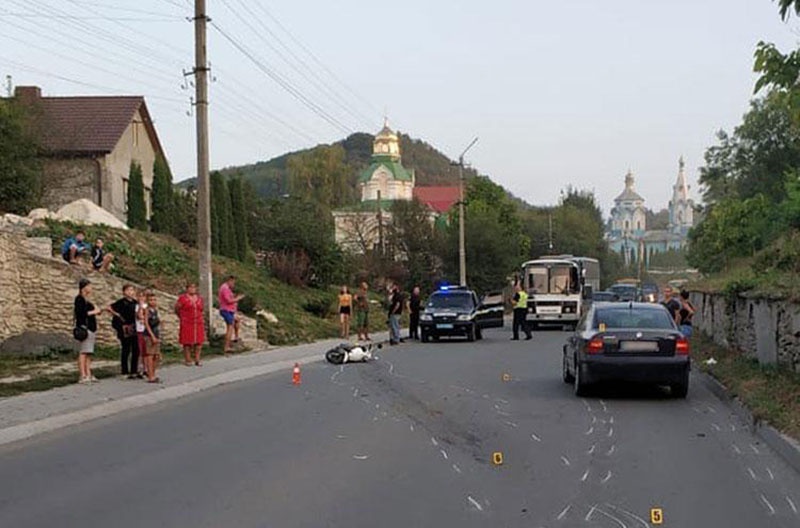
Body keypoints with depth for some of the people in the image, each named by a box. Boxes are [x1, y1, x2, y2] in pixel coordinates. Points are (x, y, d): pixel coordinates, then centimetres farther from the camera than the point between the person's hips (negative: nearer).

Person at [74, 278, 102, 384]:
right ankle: (83, 376, -12)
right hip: (85, 328, -9)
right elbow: (80, 313, -18)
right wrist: (93, 312, -13)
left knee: (88, 353, 9)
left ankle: (88, 375, 10)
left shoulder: (86, 300, 19)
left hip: (91, 328, 9)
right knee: (83, 352, -10)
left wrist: (97, 311, 12)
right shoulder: (79, 299, -8)